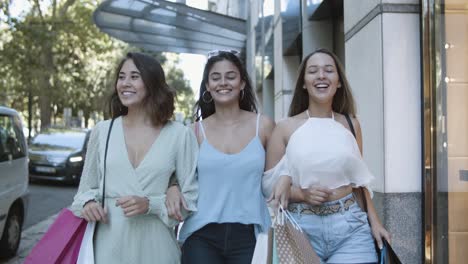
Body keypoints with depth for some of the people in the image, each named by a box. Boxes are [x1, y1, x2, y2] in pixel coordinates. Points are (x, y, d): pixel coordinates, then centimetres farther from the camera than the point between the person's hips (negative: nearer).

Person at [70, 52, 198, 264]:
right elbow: (88, 187, 13)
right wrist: (89, 202, -7)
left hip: (154, 245, -1)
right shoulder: (102, 131, 4)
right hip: (109, 244, 2)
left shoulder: (179, 135, -3)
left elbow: (192, 196, -1)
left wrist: (151, 205, -15)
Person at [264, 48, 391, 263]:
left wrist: (374, 222, 7)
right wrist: (301, 194, -14)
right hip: (302, 228, -1)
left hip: (350, 226, 2)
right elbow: (268, 185, 2)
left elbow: (358, 181, 15)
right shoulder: (285, 128, 1)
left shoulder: (350, 124, 8)